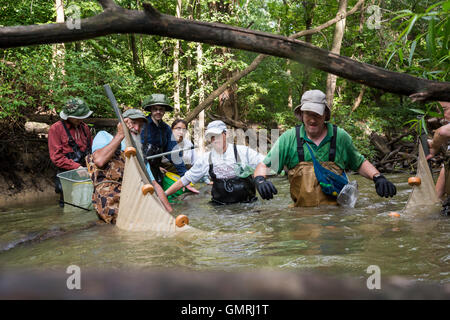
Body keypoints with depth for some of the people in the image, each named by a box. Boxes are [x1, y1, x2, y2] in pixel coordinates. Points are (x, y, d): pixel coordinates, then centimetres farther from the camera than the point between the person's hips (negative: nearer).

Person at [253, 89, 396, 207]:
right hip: (302, 211, 1)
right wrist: (260, 181, -15)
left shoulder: (340, 137, 10)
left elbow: (360, 163, 23)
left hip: (336, 209, -1)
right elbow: (264, 166, 7)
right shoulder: (289, 138, 6)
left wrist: (378, 178, 5)